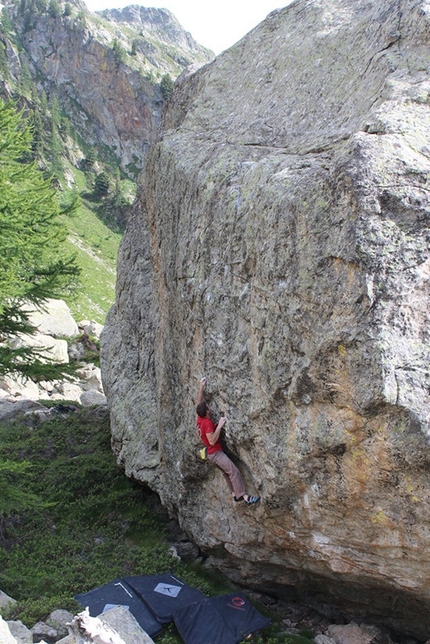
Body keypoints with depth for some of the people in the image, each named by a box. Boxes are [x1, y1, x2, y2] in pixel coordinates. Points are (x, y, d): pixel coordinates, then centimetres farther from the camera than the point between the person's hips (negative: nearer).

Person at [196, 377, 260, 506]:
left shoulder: (200, 418, 3)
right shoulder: (207, 423, -23)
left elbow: (199, 403, 15)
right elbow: (212, 441, -29)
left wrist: (201, 388, 10)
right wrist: (219, 426, -28)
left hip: (212, 453, 10)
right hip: (216, 453, -10)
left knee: (226, 472, 16)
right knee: (234, 471, -16)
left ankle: (235, 494, 19)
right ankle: (245, 497, -21)